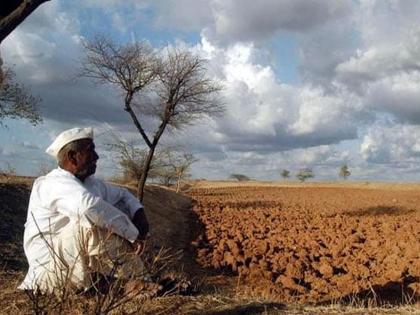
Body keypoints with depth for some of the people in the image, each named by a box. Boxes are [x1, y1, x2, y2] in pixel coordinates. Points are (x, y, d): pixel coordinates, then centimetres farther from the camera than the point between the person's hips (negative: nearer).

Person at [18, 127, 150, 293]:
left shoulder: (90, 183, 7)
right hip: (52, 268, -9)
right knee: (95, 219, -30)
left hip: (78, 262, 9)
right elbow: (89, 205, -41)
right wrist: (134, 233, -34)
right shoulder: (55, 183, -21)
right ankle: (134, 277, -17)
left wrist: (139, 214, -3)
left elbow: (122, 194, 19)